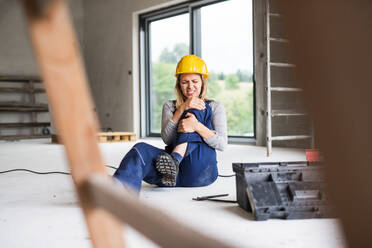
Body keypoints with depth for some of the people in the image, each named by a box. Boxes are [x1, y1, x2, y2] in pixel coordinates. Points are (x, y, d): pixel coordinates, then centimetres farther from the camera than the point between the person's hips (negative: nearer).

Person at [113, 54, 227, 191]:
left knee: (195, 111, -14)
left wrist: (197, 126, -19)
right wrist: (182, 108, -9)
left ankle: (175, 159, -39)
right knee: (140, 149, -29)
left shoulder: (215, 107, 16)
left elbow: (222, 144, -1)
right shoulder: (170, 106, 21)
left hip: (202, 173, -1)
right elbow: (166, 138, 2)